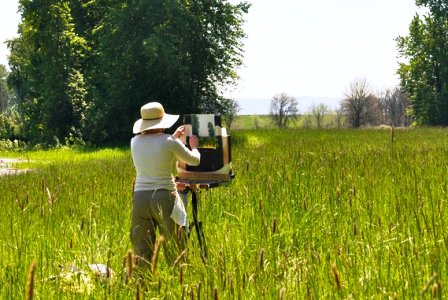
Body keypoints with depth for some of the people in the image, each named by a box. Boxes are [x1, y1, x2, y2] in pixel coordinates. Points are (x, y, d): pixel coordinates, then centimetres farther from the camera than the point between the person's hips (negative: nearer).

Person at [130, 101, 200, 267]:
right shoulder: (169, 142, -8)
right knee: (174, 250, 6)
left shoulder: (135, 141, 5)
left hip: (140, 197, 4)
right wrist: (194, 146, 28)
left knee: (141, 252, 6)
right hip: (164, 197, -4)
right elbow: (194, 160, 7)